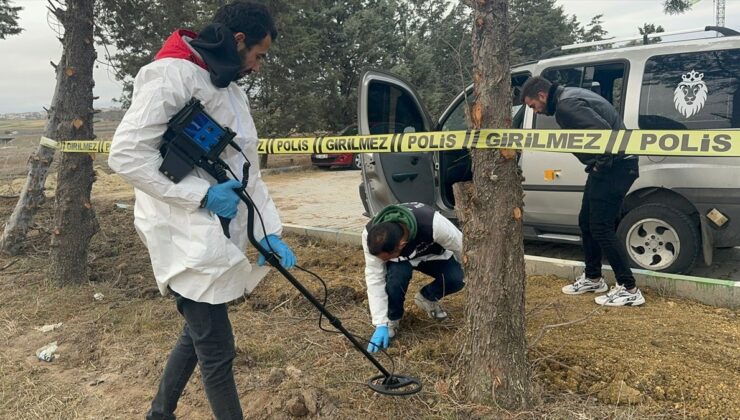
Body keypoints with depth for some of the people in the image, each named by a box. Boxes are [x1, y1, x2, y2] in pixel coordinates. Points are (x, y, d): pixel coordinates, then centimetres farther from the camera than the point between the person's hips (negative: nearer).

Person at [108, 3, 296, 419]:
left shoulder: (233, 90, 16)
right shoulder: (171, 75, -13)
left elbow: (247, 169, 15)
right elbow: (127, 153, -19)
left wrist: (269, 231, 5)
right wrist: (202, 194, -19)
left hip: (221, 236, 9)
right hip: (188, 239, -9)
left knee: (199, 334, 20)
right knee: (217, 349, -1)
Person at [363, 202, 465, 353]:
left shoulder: (433, 224, -44)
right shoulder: (370, 234, -37)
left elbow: (461, 246, -24)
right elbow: (375, 279, -30)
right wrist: (381, 324, -30)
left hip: (433, 254, 1)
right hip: (399, 260, 0)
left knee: (456, 278, -25)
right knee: (397, 276, -34)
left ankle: (427, 298, 6)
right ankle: (391, 319, -5)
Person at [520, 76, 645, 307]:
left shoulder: (566, 105, -18)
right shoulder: (570, 96, 14)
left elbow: (603, 130, -29)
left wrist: (602, 164, -18)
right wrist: (598, 165, 11)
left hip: (615, 166, -10)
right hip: (609, 165, 10)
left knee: (601, 227, -7)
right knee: (586, 222, 17)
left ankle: (629, 290, 0)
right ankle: (593, 278, 30)